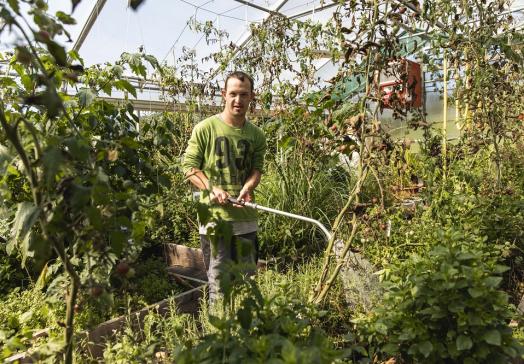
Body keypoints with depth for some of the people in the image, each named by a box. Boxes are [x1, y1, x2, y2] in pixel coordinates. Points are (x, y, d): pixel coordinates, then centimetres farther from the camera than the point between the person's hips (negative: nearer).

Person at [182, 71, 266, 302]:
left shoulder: (256, 135, 9)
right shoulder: (205, 128, -3)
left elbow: (257, 168, 8)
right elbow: (189, 166, -3)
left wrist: (248, 187, -14)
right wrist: (212, 189, -17)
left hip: (246, 217, 4)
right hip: (214, 215, -4)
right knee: (218, 280, 2)